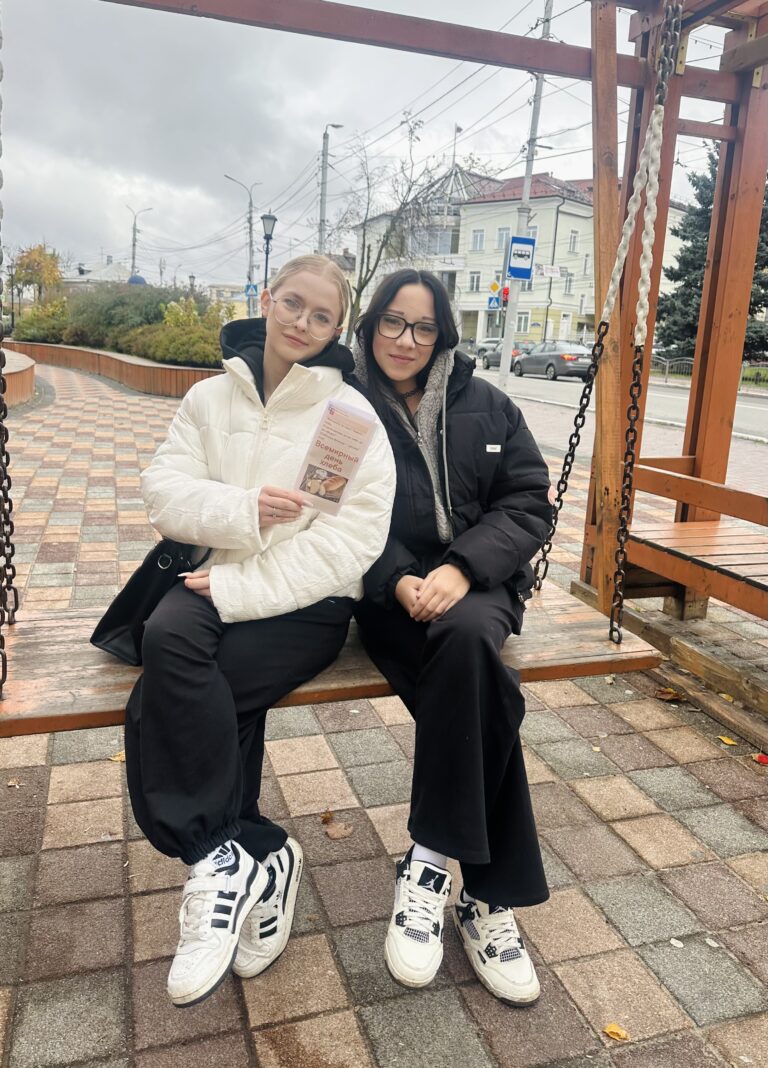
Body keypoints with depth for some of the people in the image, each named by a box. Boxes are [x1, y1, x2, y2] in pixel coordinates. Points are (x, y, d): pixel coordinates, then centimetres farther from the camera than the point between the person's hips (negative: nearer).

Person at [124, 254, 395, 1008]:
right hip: (221, 582, 4)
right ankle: (252, 857, -14)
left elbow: (353, 535, -13)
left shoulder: (352, 413, -2)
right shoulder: (212, 396, 11)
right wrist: (244, 510, -18)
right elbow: (163, 491, 1)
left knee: (158, 709, -25)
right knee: (167, 636, -30)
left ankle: (222, 859, -1)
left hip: (309, 601, -4)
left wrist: (244, 589, -19)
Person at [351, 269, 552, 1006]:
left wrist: (461, 566, -15)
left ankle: (430, 862, -20)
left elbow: (528, 503, 3)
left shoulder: (485, 406, 9)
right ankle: (488, 893, -15)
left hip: (476, 580, 2)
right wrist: (399, 582, -18)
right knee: (482, 689, -30)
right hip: (388, 590, -1)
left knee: (466, 637, -35)